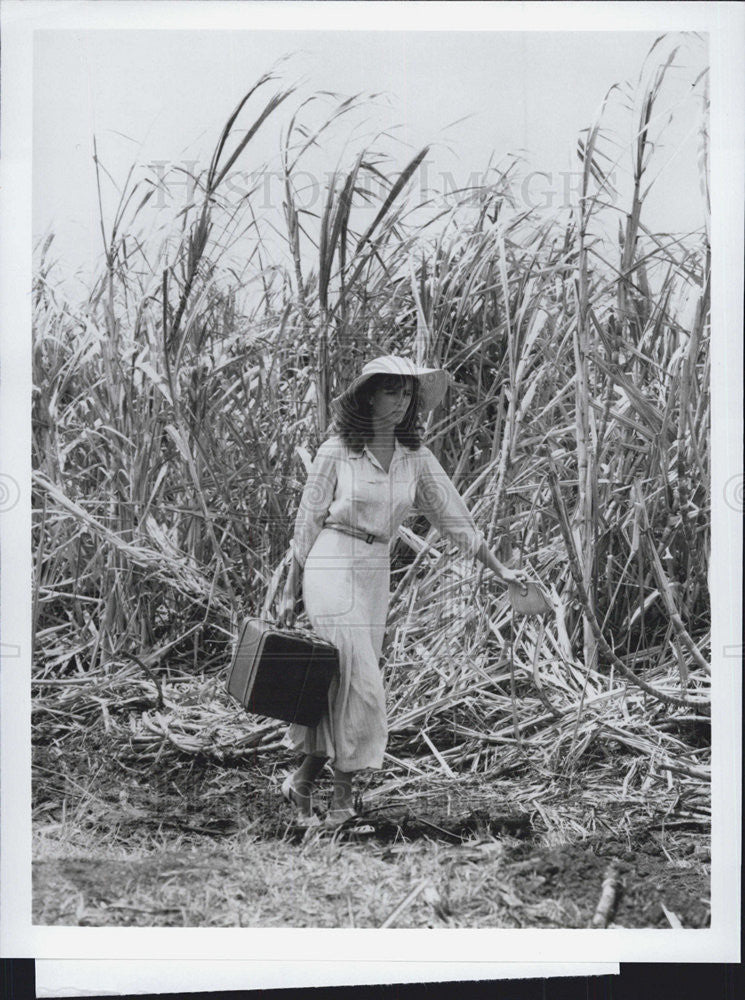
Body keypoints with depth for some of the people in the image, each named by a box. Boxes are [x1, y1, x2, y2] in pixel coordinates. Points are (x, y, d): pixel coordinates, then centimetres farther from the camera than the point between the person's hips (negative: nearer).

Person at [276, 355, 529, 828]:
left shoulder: (416, 456, 6)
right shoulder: (336, 452, -5)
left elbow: (454, 513, 9)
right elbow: (308, 522, 0)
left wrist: (500, 569, 7)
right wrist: (290, 592, 2)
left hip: (377, 575, 5)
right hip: (331, 568, -5)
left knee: (339, 686, 6)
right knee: (358, 685, -9)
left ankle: (304, 781, 20)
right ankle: (342, 797, 6)